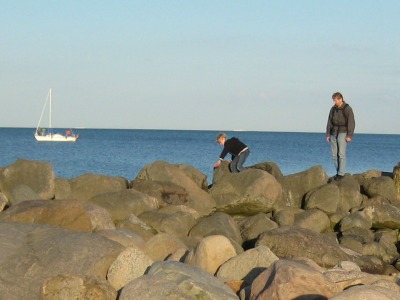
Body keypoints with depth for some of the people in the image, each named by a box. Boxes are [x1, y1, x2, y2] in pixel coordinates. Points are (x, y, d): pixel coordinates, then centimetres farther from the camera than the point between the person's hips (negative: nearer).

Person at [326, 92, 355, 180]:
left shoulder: (347, 109, -7)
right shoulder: (333, 109, 10)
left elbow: (351, 123, -10)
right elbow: (329, 122, 14)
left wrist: (349, 136, -16)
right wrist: (328, 134, 8)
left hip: (342, 133, -6)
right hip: (334, 133, 6)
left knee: (341, 154, -12)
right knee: (334, 155, 3)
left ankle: (341, 173, -11)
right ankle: (339, 172, 11)